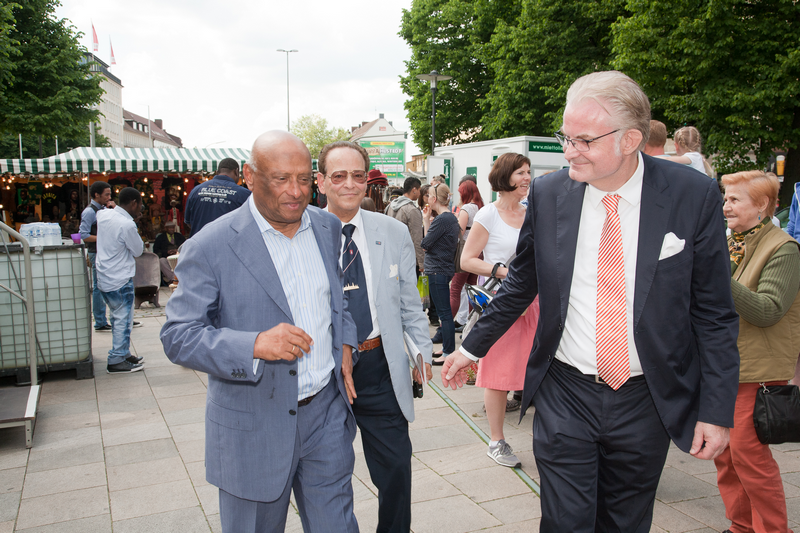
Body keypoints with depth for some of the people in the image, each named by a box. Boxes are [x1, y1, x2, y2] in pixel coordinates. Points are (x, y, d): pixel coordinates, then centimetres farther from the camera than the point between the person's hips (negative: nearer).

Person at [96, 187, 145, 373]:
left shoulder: (104, 215, 2)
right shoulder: (127, 225, -22)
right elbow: (138, 251, -9)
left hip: (104, 278, 9)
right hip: (120, 281, -9)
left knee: (118, 318, 18)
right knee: (123, 320, 1)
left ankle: (123, 354, 29)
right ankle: (116, 361, 7)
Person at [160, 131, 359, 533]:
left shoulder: (328, 228, 4)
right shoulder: (211, 247, -14)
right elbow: (178, 337, -15)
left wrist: (344, 341, 5)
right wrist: (254, 345, -29)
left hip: (326, 411, 4)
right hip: (254, 429, -4)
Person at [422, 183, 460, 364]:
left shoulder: (442, 219, -18)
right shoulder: (450, 217, 12)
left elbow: (425, 244, -16)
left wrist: (426, 220, -3)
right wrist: (428, 220, 8)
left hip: (438, 271, -10)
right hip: (444, 268, 10)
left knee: (444, 313, -4)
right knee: (444, 312, 17)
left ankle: (448, 354, 1)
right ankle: (446, 347, 27)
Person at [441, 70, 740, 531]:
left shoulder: (695, 195, -10)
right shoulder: (547, 194, -5)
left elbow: (714, 314, -4)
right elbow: (520, 286, 8)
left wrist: (717, 410, -5)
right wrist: (472, 347, 11)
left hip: (646, 401, 0)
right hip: (565, 394, 0)